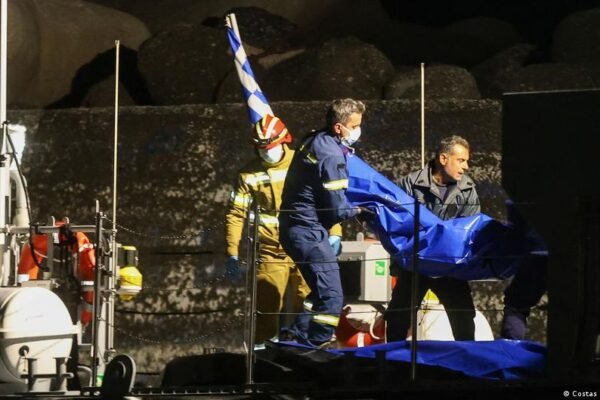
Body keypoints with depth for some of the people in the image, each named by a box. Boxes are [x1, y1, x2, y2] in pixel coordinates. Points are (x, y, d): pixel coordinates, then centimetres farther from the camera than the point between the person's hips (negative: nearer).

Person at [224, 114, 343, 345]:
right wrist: (232, 255, 0)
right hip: (271, 253, 0)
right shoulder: (249, 174, 4)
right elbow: (236, 215, 5)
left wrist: (334, 233, -8)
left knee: (307, 308, -2)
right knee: (266, 311, -1)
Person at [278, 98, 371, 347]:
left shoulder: (315, 142, 10)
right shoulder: (332, 156, -20)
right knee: (332, 298, -10)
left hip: (295, 227, 10)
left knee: (321, 291, 20)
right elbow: (337, 210, -17)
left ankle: (297, 341, 22)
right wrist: (361, 209, 0)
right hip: (308, 231, -10)